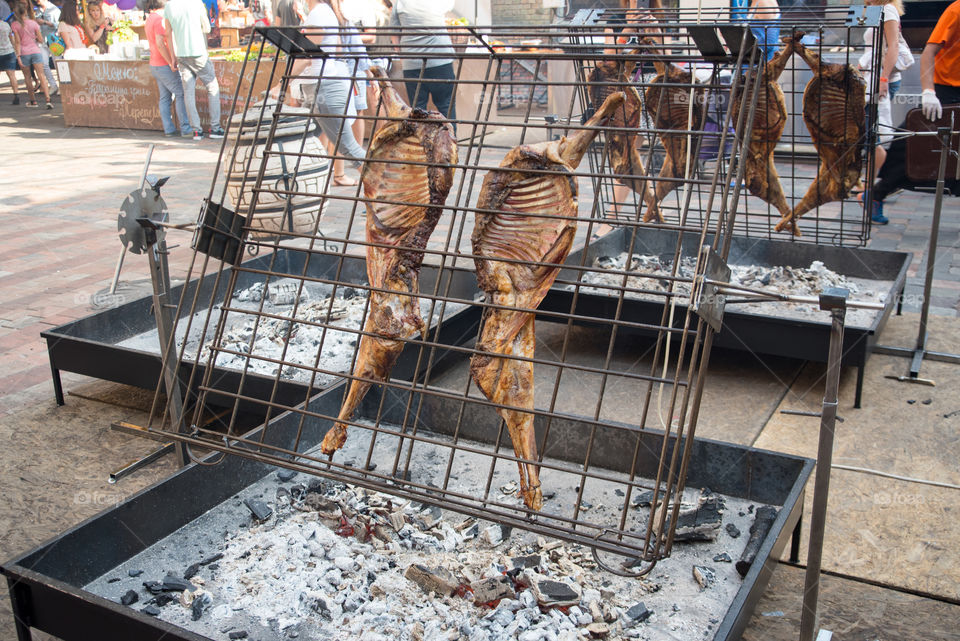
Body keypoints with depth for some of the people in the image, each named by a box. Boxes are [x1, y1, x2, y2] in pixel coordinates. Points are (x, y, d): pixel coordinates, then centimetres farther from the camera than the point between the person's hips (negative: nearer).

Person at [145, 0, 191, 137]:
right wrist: (171, 63, -19)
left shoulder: (149, 19, 15)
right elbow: (160, 44, -23)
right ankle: (185, 129, -12)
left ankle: (168, 129, 5)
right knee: (180, 94, -8)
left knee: (165, 97, 8)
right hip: (164, 65, -10)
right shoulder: (159, 20, -15)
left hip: (155, 64, 10)